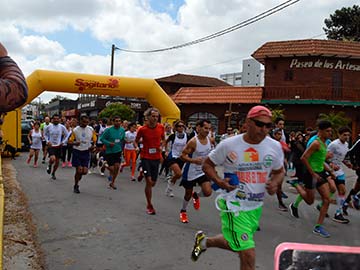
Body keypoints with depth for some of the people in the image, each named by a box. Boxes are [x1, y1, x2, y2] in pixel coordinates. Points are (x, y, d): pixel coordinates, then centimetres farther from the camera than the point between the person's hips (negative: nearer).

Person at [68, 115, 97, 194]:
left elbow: (94, 140, 11)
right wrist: (75, 143, -26)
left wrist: (92, 146, -10)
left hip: (86, 152, 2)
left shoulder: (91, 130, 0)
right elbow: (69, 141, -5)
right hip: (77, 152, -2)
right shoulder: (75, 130, -6)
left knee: (85, 171, -2)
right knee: (79, 170, -5)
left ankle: (77, 177, 31)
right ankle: (76, 186, 18)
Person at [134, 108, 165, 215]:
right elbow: (136, 141, 4)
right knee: (149, 181, -9)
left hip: (156, 158, 4)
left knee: (153, 183, 10)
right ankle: (149, 206, 5)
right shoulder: (142, 129, -10)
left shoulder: (161, 127, -1)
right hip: (146, 157, -4)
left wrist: (161, 146, -4)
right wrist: (137, 147, -17)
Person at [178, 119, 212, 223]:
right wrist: (194, 160, -36)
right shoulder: (193, 142, -22)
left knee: (208, 192, -12)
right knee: (188, 193, 11)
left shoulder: (210, 140, -3)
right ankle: (183, 211, 39)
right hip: (191, 171, -4)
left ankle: (196, 195, 24)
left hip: (203, 171, 4)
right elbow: (182, 156, -21)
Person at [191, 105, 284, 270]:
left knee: (236, 244, 24)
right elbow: (207, 165, -2)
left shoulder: (275, 147, -4)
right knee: (248, 255, -9)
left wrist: (275, 182, -11)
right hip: (234, 205, -5)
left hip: (256, 206, 6)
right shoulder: (229, 145, -14)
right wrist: (219, 181, -21)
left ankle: (204, 241, 50)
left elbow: (279, 171, 12)